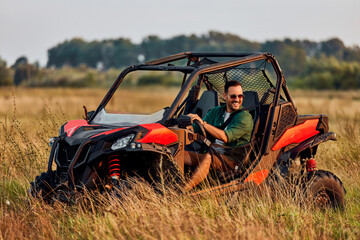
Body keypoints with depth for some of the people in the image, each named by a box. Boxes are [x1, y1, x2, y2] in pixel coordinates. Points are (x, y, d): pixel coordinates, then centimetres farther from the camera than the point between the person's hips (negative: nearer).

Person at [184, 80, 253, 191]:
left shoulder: (245, 117, -5)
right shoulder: (216, 112, 16)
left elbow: (225, 137, -20)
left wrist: (203, 123, -22)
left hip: (233, 160, -6)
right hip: (213, 153, 7)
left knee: (208, 157, -36)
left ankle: (183, 191, -47)